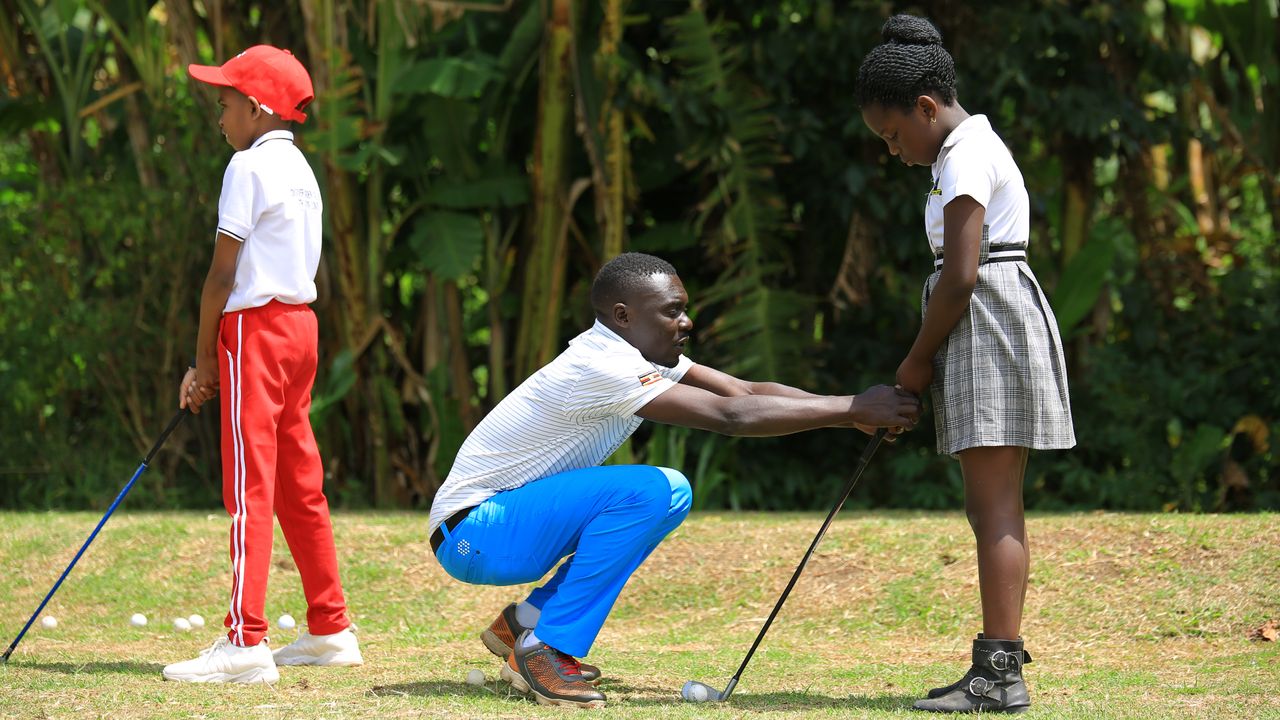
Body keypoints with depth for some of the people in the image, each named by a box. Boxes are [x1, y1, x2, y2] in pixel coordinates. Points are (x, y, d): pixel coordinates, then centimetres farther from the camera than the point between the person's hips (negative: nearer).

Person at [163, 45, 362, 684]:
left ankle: (246, 643, -18)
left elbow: (223, 273, -13)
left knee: (249, 486, -12)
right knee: (300, 484, 15)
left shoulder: (249, 166, -11)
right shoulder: (302, 170, 15)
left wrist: (204, 359, -6)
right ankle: (330, 630, 20)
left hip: (255, 326, -9)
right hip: (301, 323, 9)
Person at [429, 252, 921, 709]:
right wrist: (853, 409, -28)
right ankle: (545, 651, -18)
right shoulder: (601, 367, -25)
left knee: (671, 493, 7)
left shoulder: (641, 354, 5)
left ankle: (526, 622, 9)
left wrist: (855, 414, -14)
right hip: (470, 533, -10)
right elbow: (730, 415, -30)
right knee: (645, 492, -25)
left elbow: (747, 391, -1)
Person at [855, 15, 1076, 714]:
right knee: (994, 511, 10)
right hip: (986, 334, 11)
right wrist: (928, 358, 14)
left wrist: (918, 358, -8)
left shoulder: (965, 157, -12)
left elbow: (961, 275, -18)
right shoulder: (971, 148, 20)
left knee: (994, 510, -12)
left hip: (989, 328, -11)